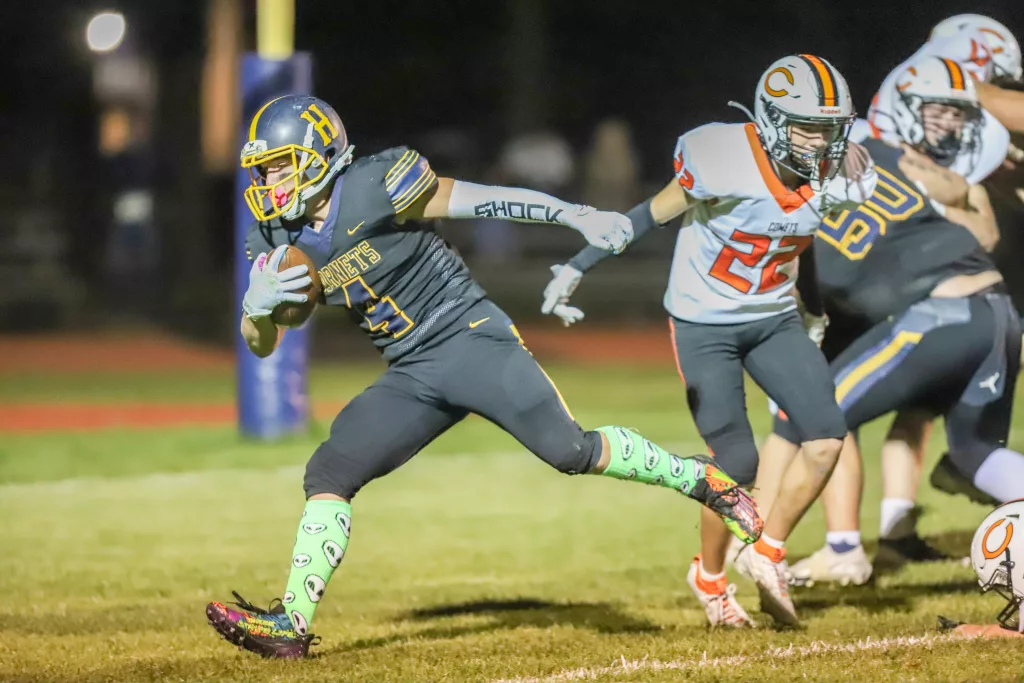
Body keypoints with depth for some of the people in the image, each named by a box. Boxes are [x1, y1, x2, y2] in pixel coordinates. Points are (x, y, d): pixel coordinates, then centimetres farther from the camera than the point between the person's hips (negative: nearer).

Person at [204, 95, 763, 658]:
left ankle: (701, 479, 4)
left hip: (469, 338, -6)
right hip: (411, 376, 6)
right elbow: (262, 345, 11)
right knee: (329, 473, -6)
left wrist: (578, 217, -15)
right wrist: (257, 305, -13)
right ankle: (292, 623, -4)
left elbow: (486, 200, -11)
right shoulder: (279, 238, 5)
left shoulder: (373, 189, -15)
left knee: (569, 450, -17)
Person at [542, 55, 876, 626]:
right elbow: (653, 215, -12)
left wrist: (814, 308, 24)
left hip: (775, 321, 6)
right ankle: (710, 576, 18)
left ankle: (771, 553, 11)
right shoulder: (725, 163, -26)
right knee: (738, 464, -10)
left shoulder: (827, 173, -8)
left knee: (828, 437, -10)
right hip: (705, 327, -5)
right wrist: (577, 268, -8)